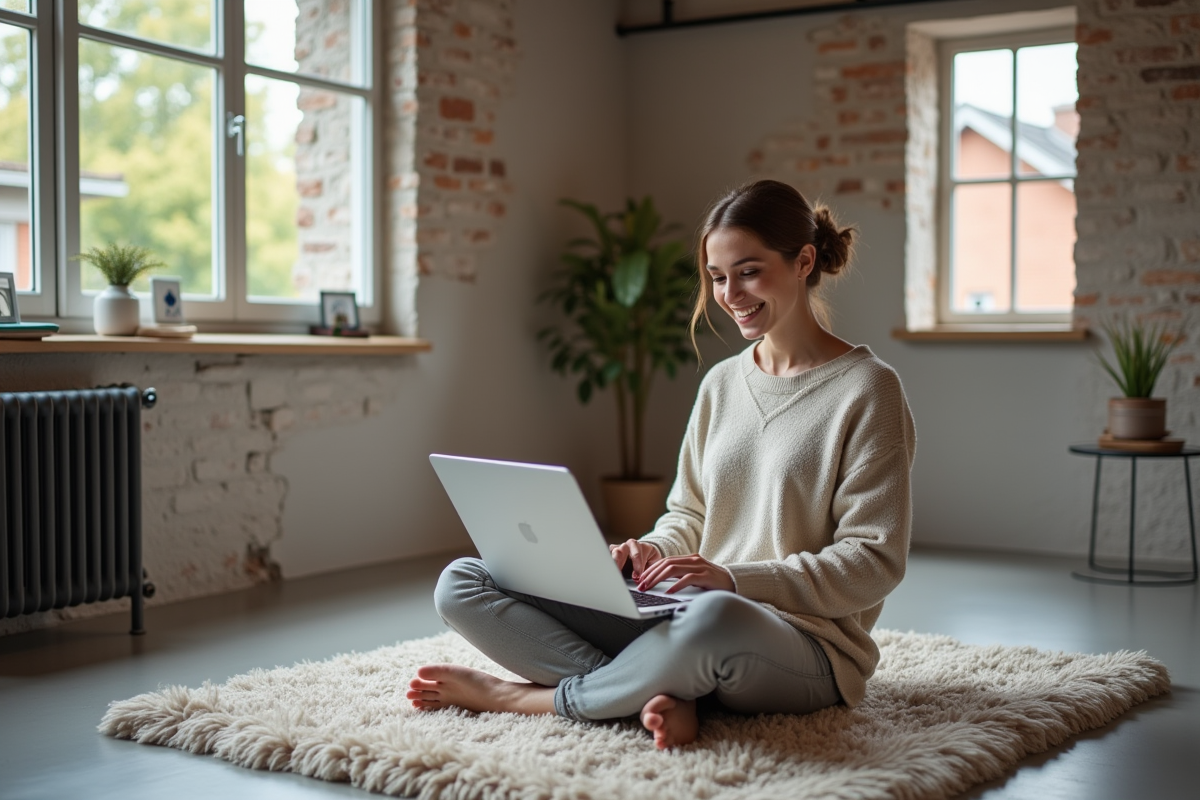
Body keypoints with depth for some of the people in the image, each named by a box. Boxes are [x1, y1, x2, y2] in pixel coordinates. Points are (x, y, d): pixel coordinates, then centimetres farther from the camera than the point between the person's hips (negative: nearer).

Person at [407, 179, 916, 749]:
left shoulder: (866, 390, -4)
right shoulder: (721, 384, 15)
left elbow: (875, 562, -8)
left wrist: (737, 579, -19)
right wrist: (654, 550, -5)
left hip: (806, 639, -6)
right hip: (683, 616, 6)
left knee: (715, 619, -45)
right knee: (461, 584, -7)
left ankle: (525, 695, -19)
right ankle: (665, 695, -25)